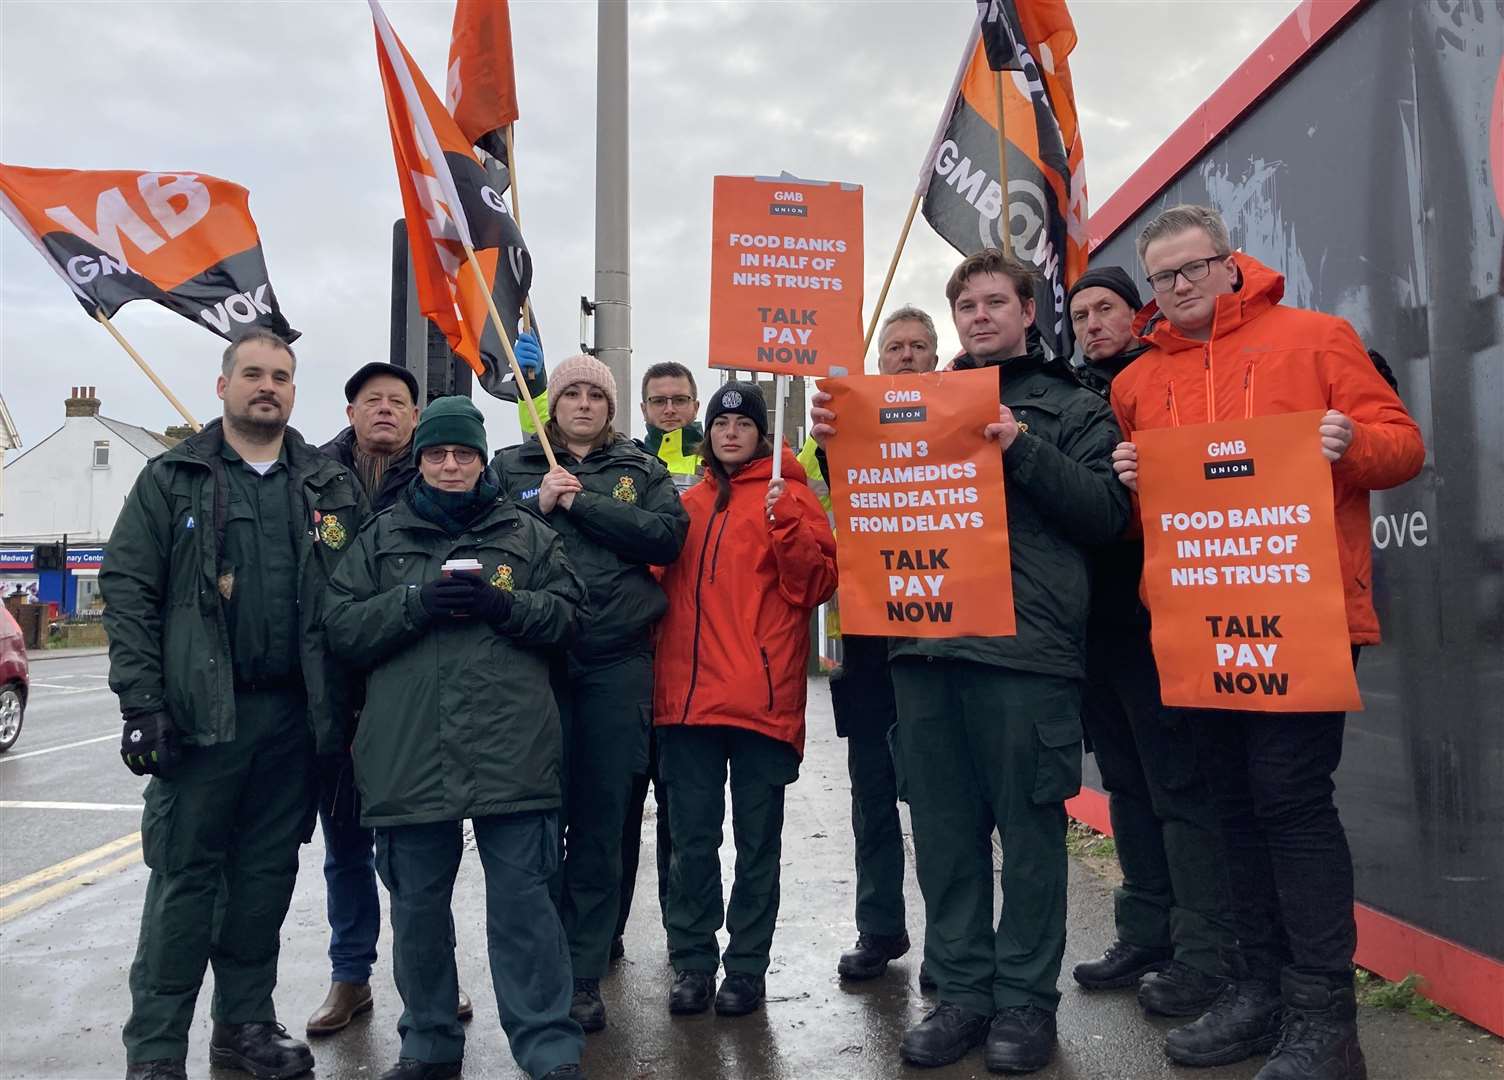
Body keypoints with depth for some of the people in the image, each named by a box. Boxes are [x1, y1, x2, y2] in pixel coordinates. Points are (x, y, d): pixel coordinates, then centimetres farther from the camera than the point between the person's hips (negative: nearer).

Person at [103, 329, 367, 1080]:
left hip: (296, 716, 3)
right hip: (201, 714, -2)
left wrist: (355, 702, 1)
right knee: (184, 877, 3)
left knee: (267, 875, 12)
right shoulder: (172, 480, 3)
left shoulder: (332, 488, 10)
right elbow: (127, 592, -2)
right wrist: (140, 702, -11)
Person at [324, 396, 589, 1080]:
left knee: (523, 901, 1)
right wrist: (416, 603, -11)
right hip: (409, 757, 2)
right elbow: (341, 626, 4)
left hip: (512, 754, -2)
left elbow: (566, 613, 4)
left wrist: (501, 604, -12)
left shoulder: (526, 533, 11)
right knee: (418, 907, 13)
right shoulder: (382, 537, 13)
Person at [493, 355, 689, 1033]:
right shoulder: (511, 467, 12)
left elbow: (666, 537, -6)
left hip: (617, 663, 1)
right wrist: (539, 504, -12)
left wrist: (582, 502, -9)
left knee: (602, 820, 5)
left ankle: (583, 977, 17)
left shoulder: (641, 470, 12)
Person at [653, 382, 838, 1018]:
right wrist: (661, 663, 11)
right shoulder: (690, 503, 16)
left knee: (756, 840, 6)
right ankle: (693, 962, 20)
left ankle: (747, 967, 17)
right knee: (693, 837, 9)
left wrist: (786, 526, -18)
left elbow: (815, 585, -5)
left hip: (762, 696, -4)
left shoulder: (788, 497, 3)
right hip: (688, 693, 4)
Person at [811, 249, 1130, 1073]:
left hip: (1025, 646, -3)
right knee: (943, 831, 8)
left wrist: (1022, 449, -13)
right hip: (923, 644, 4)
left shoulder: (1073, 407, 9)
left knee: (1028, 827, 3)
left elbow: (1106, 512, -2)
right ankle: (961, 989, 21)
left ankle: (1025, 998, 17)